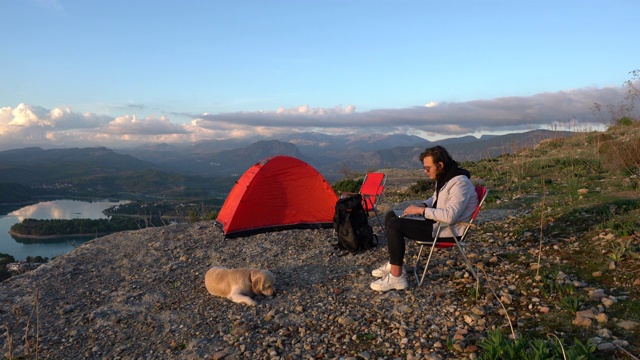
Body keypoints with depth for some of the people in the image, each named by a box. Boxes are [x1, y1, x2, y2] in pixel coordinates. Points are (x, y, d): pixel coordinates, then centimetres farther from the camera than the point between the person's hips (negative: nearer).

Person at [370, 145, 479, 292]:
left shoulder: (459, 183, -23)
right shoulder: (444, 177, 7)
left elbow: (450, 215, -33)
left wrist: (421, 210, -24)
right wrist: (422, 205, 4)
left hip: (448, 229, -10)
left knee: (394, 225, -21)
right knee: (391, 216, 7)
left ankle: (396, 277, -16)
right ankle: (394, 263, 9)